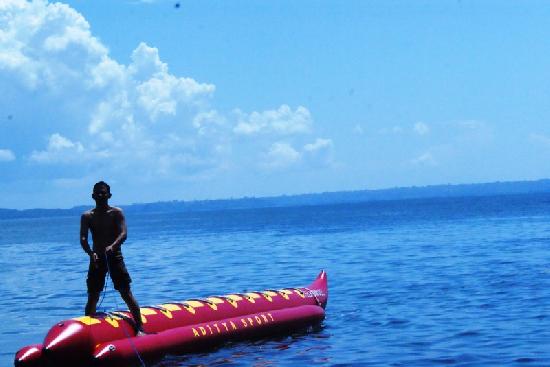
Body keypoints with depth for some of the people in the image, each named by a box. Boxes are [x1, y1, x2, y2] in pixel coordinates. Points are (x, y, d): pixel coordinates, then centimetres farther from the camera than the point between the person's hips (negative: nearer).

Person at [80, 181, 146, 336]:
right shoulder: (87, 216, 3)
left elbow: (123, 234, -14)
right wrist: (91, 253, -29)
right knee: (92, 297, 3)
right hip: (97, 259, 2)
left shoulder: (117, 213, 0)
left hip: (115, 256, -2)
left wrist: (112, 246, -34)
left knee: (126, 294, -5)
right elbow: (83, 238, -9)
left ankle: (140, 328, -3)